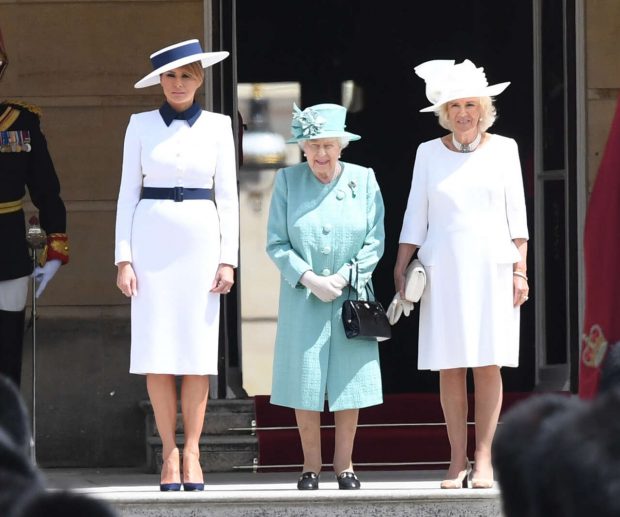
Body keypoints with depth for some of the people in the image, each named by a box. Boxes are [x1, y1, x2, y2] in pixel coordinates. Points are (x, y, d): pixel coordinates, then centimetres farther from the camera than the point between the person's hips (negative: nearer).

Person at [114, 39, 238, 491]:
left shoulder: (217, 126, 6)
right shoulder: (141, 126, 5)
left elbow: (227, 195, 6)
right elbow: (128, 193, 5)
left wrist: (228, 259, -2)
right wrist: (124, 258, -3)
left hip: (200, 240, 0)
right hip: (153, 240, 0)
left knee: (198, 351, -3)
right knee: (157, 352, -3)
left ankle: (192, 454, 2)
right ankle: (169, 454, 3)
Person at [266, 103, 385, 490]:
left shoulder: (364, 180, 1)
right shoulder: (288, 181, 0)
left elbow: (375, 242, 1)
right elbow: (277, 244, -2)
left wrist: (344, 277, -12)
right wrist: (309, 278, -14)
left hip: (352, 296, 0)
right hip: (302, 299, 0)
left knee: (349, 383, 2)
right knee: (304, 385, 0)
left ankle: (344, 464, 11)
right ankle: (311, 466, 10)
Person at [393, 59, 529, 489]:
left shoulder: (503, 149, 6)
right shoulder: (429, 152, 8)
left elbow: (516, 212, 6)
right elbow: (415, 216, 9)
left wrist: (520, 268, 0)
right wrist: (401, 270, 3)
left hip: (491, 265, -1)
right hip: (443, 266, 1)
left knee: (489, 364, -4)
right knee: (450, 367, -1)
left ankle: (484, 458, -1)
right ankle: (458, 460, 3)